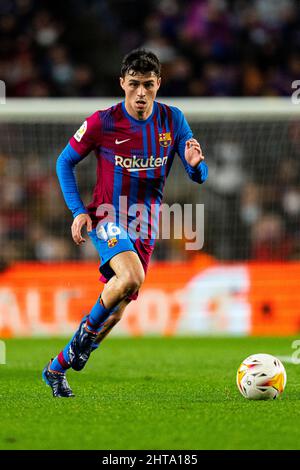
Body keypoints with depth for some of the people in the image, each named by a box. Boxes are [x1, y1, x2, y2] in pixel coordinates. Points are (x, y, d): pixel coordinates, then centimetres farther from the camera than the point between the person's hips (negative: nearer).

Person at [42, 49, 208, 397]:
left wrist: (195, 163, -26)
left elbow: (199, 176, -1)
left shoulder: (173, 120, -2)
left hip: (144, 229, 4)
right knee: (131, 277, -33)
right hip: (107, 218, -4)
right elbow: (65, 162, 2)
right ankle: (88, 329, -5)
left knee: (116, 312, 5)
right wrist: (78, 211, -8)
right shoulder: (102, 122, -10)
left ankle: (57, 369, 23)